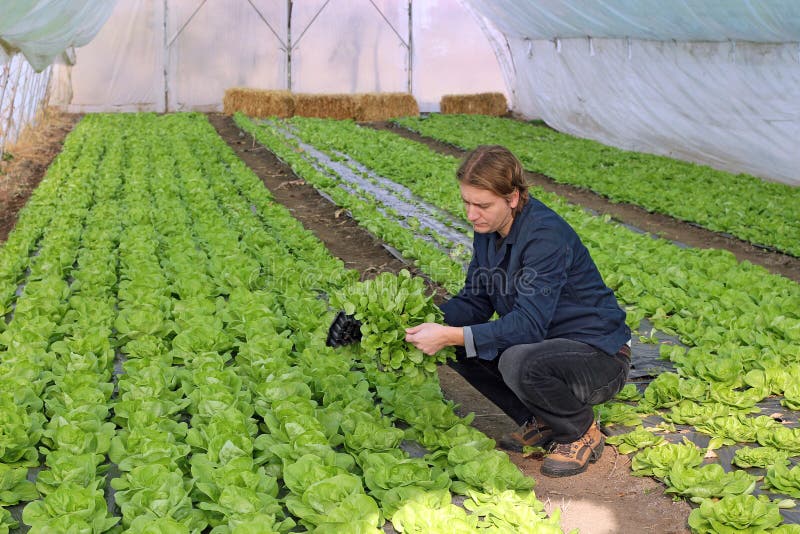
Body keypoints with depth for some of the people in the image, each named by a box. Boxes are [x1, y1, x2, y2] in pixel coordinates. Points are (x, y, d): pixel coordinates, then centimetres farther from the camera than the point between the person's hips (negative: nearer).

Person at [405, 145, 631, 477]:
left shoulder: (546, 235, -26)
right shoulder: (488, 229, 0)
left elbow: (529, 324, -32)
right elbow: (475, 301, 3)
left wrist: (452, 336, -37)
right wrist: (430, 322, -16)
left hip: (600, 354, -8)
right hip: (548, 343, 8)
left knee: (519, 361, -35)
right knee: (457, 343, -6)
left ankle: (582, 433, -5)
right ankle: (540, 421, 8)